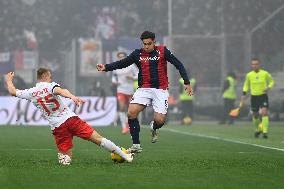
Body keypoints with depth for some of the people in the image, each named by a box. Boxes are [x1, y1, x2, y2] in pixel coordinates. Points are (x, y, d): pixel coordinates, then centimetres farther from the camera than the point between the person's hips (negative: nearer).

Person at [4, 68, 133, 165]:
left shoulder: (31, 93, 10)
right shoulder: (50, 86, 1)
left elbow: (13, 92, 26)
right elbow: (60, 91, -23)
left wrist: (9, 80, 45)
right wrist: (72, 97, -41)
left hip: (57, 127, 2)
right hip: (70, 118, -2)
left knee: (66, 157, 9)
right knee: (97, 138, 1)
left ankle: (63, 157, -26)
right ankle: (125, 156, 0)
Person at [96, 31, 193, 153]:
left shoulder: (162, 51, 1)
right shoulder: (138, 54, 6)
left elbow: (178, 65, 2)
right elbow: (122, 63, 4)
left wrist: (186, 82, -4)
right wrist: (106, 67, -12)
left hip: (160, 89, -2)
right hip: (144, 89, 2)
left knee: (159, 120, -15)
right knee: (131, 113, -20)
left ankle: (153, 128, 26)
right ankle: (136, 145, -11)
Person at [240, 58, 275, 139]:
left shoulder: (265, 73, -6)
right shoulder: (249, 75, 0)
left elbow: (271, 81, 7)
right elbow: (246, 85, 14)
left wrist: (268, 88, -12)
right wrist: (244, 94, 4)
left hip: (263, 96, -2)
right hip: (254, 96, 2)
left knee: (264, 112, -19)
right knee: (255, 115, 9)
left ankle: (265, 131, -18)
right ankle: (258, 130, 34)